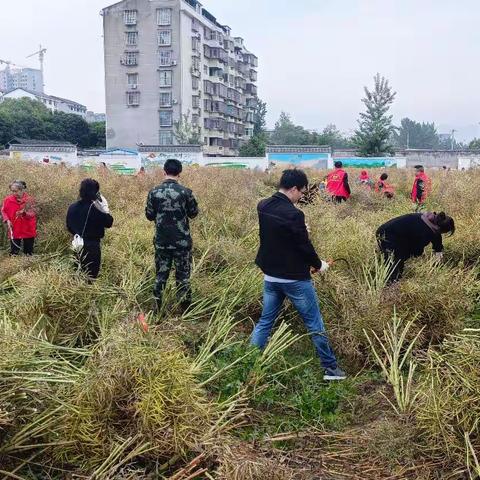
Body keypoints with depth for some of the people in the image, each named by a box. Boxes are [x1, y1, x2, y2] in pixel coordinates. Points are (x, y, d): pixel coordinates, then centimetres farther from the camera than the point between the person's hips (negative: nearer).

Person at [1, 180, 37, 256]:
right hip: (14, 230, 1)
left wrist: (25, 212, -30)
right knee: (13, 253, 5)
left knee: (29, 253, 9)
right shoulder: (7, 200, -2)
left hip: (28, 230, -1)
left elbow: (33, 214, -10)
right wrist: (7, 220, -8)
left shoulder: (29, 200, -8)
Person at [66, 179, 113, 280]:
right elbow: (108, 223, -9)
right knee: (91, 274, 4)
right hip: (92, 246, -6)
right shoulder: (96, 209, -19)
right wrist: (105, 208, -6)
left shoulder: (72, 207, 0)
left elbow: (69, 227, 10)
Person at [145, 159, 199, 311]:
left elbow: (149, 215, 2)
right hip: (182, 241, -2)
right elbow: (193, 213, 1)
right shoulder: (186, 192, -10)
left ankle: (158, 308, 17)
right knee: (183, 275, 9)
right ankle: (185, 308, 16)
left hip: (161, 241, 2)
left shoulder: (154, 192, -5)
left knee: (161, 274, 13)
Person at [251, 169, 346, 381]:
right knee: (314, 324, 8)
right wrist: (318, 264, 1)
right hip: (295, 279, -6)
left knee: (265, 321, 16)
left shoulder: (263, 207, 0)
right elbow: (304, 246, -16)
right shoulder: (293, 214, -24)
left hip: (270, 276, 7)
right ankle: (330, 368, 20)